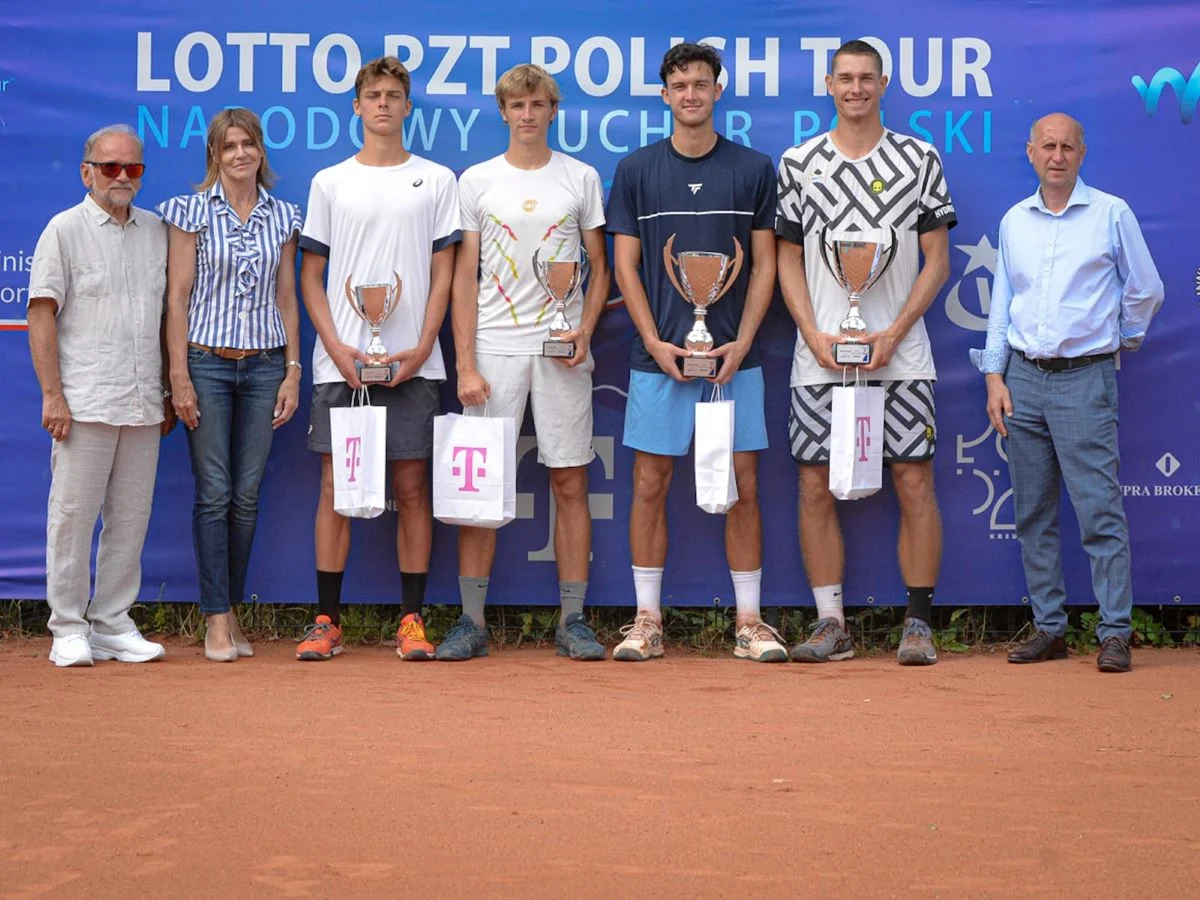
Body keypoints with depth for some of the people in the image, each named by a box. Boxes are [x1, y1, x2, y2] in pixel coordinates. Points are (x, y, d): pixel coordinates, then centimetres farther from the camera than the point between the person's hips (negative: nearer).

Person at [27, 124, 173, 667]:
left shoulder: (156, 231, 14)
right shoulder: (65, 230, 0)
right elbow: (42, 315, -5)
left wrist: (169, 392, 15)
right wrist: (52, 395, -12)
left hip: (143, 406, 5)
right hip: (84, 402, -5)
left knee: (131, 518, 7)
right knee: (72, 515, -2)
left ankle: (113, 624, 15)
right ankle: (68, 630, 6)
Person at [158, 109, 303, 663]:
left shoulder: (282, 217, 10)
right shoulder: (191, 211, 1)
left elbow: (286, 298, 13)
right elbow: (177, 296, -2)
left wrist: (293, 372, 6)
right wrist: (179, 377, -7)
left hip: (264, 365, 3)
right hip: (207, 362, -3)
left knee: (247, 496, 3)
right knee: (214, 493, -4)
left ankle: (231, 610, 13)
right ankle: (217, 622, 1)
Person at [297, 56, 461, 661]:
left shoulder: (436, 181, 8)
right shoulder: (330, 182, 10)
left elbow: (443, 272, 6)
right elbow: (311, 275, 8)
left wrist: (422, 347, -6)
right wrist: (336, 346, -5)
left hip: (411, 361, 0)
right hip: (340, 360, 1)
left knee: (411, 486, 1)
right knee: (335, 485, 1)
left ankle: (411, 620, 7)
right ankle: (326, 621, 6)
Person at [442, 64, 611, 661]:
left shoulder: (581, 179, 9)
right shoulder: (476, 181, 8)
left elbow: (600, 268, 11)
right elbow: (464, 278, 5)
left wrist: (584, 332, -5)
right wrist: (465, 365, -3)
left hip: (561, 350, 0)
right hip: (493, 349, 0)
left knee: (570, 483, 1)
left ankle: (572, 621, 8)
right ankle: (472, 622, 6)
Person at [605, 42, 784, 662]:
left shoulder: (754, 169, 5)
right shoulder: (636, 170, 5)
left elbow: (764, 264, 5)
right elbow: (625, 265, 4)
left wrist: (743, 342, -7)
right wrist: (654, 342, -7)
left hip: (734, 355, 0)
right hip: (659, 355, 0)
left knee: (743, 485, 2)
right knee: (650, 483, 2)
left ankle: (749, 622, 9)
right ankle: (647, 620, 10)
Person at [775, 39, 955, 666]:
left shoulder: (919, 159, 5)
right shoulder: (797, 163, 8)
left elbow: (937, 262, 3)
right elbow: (787, 261, 9)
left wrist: (893, 334, -9)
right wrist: (815, 335, -5)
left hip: (899, 354, -1)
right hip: (818, 354, 1)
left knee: (915, 481, -3)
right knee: (815, 486, 0)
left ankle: (918, 623, 6)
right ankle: (831, 624, 9)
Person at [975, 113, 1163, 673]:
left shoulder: (1112, 214, 1)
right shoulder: (1014, 221, 12)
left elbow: (1145, 291, 8)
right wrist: (995, 375, 7)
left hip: (1084, 378, -4)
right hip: (1024, 377, 4)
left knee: (1100, 510, -9)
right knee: (1033, 514, 6)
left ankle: (1115, 633, -5)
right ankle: (1049, 628, 13)